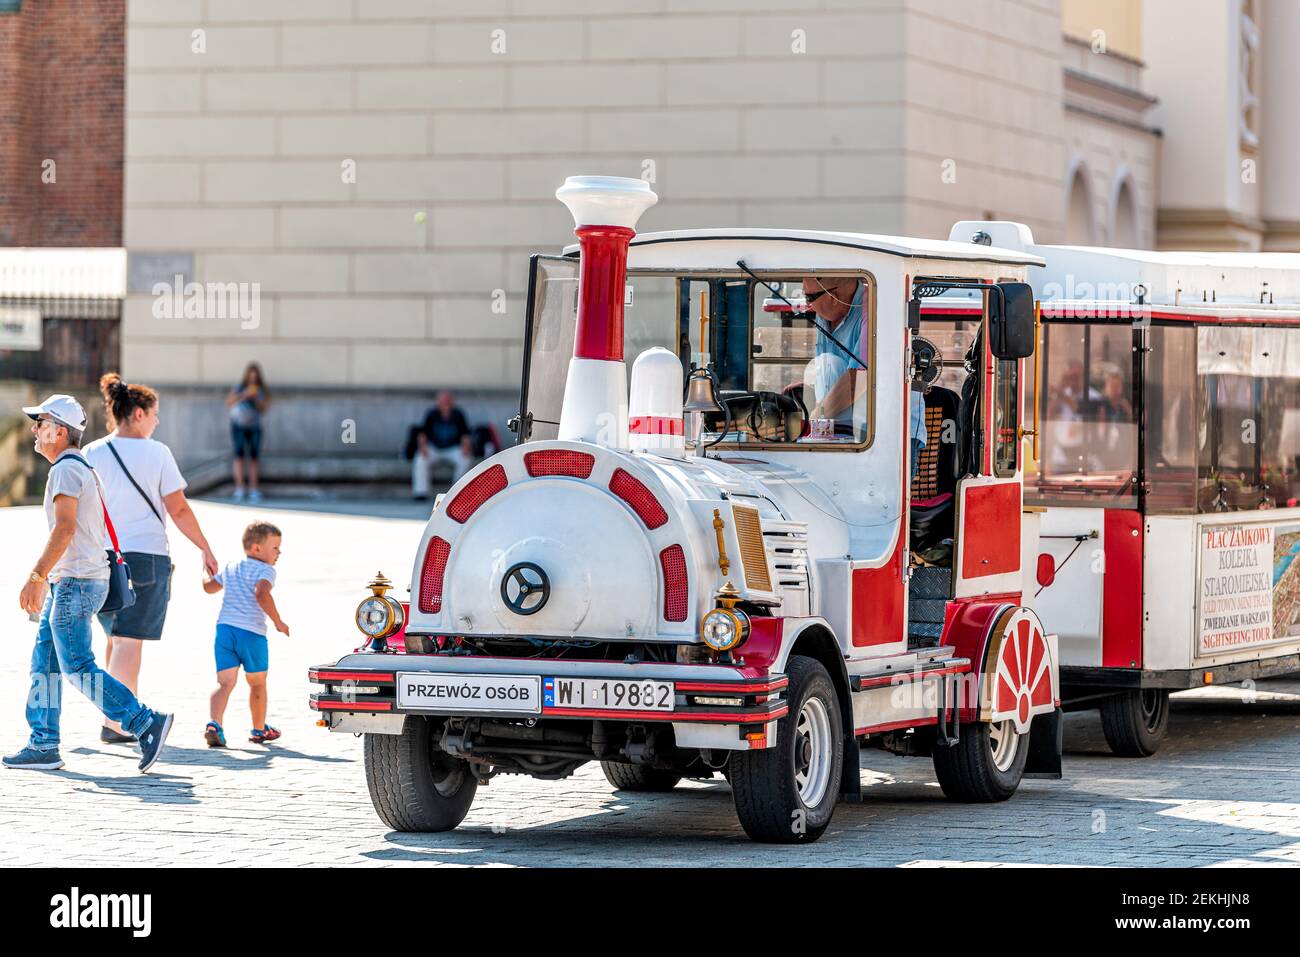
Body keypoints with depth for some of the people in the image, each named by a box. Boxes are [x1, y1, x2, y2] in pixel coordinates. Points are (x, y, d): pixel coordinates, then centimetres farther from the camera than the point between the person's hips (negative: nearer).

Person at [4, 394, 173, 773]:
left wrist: (35, 577, -24)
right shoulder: (82, 468, 19)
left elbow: (65, 529, -23)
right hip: (68, 583, 10)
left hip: (75, 584, -10)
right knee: (44, 661, 9)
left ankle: (147, 723, -11)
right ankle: (43, 746, 10)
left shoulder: (66, 469, -13)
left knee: (77, 668, -10)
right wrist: (44, 580, 26)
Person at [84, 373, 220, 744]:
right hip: (146, 554, -4)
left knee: (117, 639, 19)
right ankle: (114, 723, -12)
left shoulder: (92, 454, 3)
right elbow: (178, 509, -7)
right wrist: (206, 549, 2)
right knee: (129, 641, -4)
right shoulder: (156, 453, -6)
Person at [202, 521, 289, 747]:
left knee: (225, 682, -4)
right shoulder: (264, 570, -3)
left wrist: (208, 575, 57)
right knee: (257, 683, 16)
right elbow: (261, 594, -22)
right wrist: (278, 622, -19)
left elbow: (209, 586, 34)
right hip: (251, 632, -5)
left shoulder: (230, 568, 20)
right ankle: (259, 730, 31)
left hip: (225, 628, 5)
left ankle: (214, 724, -28)